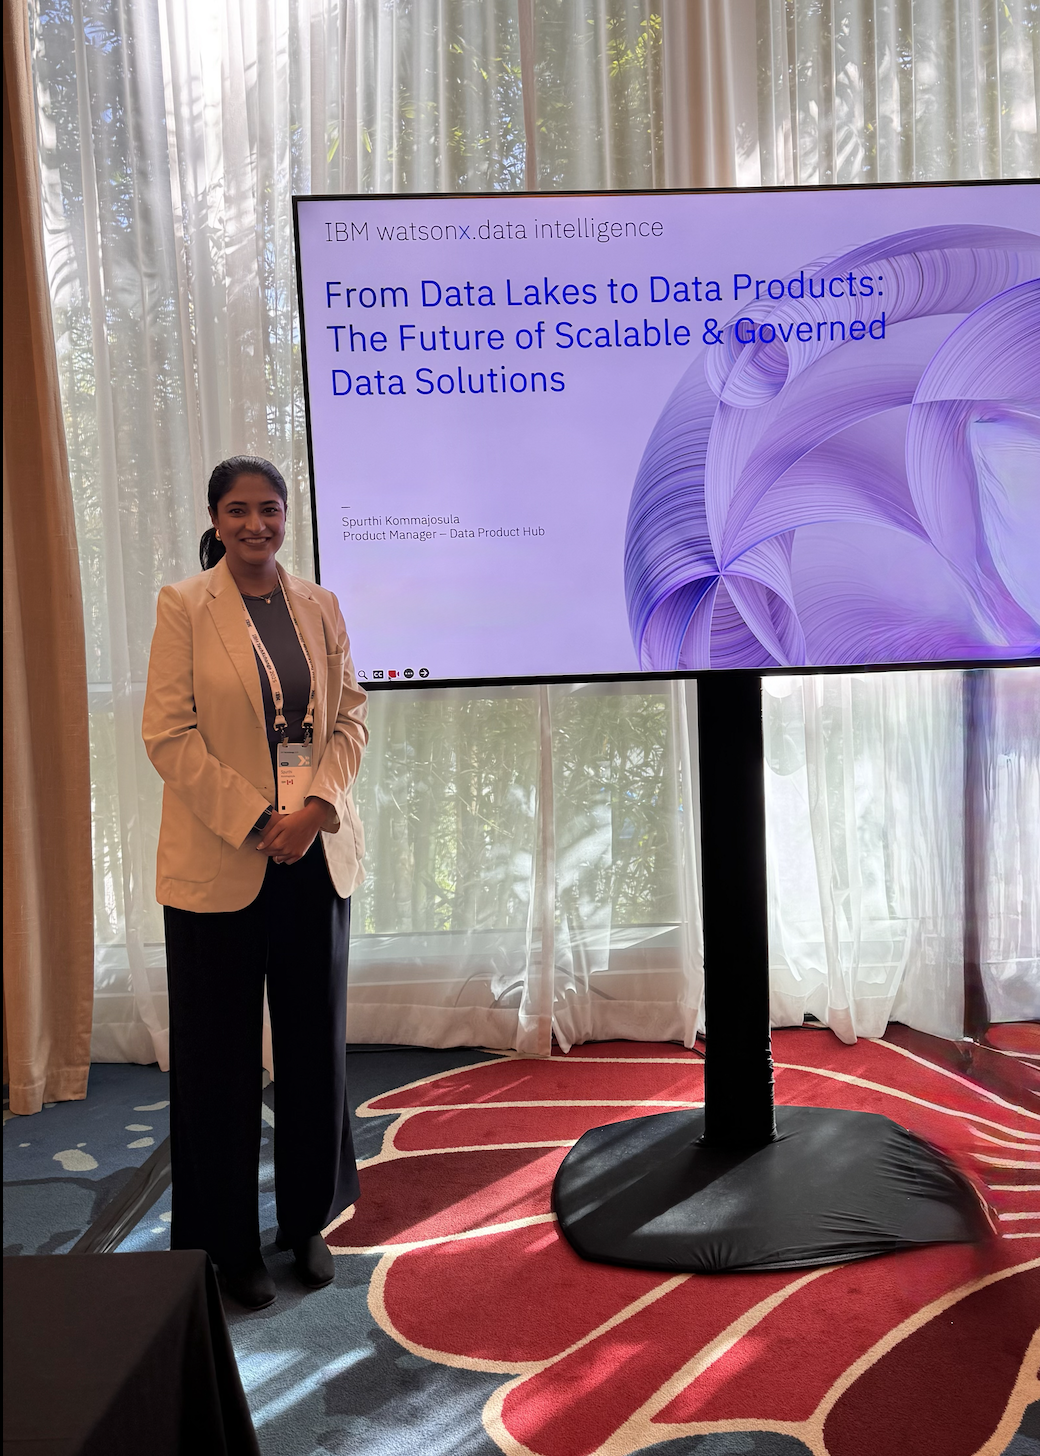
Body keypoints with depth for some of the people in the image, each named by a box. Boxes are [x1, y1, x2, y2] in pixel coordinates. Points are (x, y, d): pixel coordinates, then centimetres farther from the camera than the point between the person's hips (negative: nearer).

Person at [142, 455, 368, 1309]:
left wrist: (318, 808, -11)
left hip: (316, 855, 4)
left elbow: (351, 718, 5)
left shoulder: (321, 607, 7)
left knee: (315, 1043, 12)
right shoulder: (184, 607, -4)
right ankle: (229, 1244, 25)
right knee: (222, 1055, 8)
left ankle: (308, 1221, 31)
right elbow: (168, 735, -9)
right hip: (219, 863, -3)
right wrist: (254, 820, -15)